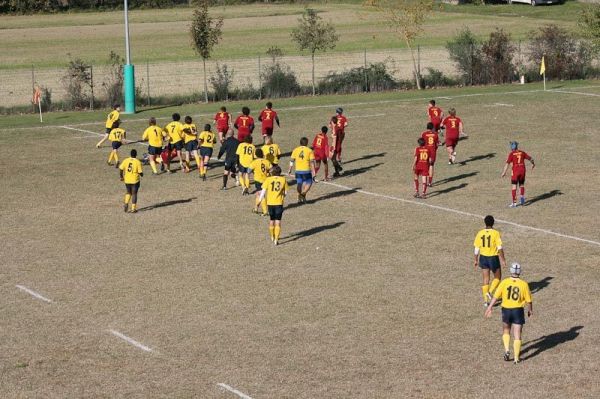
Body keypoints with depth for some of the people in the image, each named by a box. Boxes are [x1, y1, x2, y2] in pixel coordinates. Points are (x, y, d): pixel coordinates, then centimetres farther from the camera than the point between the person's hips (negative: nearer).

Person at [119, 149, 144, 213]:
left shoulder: (125, 160, -3)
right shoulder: (138, 162, -12)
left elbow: (120, 169, -4)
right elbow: (140, 172, -13)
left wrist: (122, 177, 9)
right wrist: (141, 174, 11)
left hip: (127, 180, 3)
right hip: (135, 180, -3)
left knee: (129, 192, 22)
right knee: (134, 194, 8)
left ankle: (126, 204, 2)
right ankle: (133, 208, 9)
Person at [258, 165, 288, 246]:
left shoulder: (268, 179, 1)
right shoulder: (283, 180, 3)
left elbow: (263, 191, -5)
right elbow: (285, 192, 7)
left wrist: (260, 200, -1)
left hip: (270, 203, 1)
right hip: (279, 203, -1)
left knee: (271, 220, 19)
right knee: (278, 222, 1)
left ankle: (272, 237, 35)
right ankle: (276, 239, -7)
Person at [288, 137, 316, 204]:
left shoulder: (295, 150, 3)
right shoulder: (309, 151, -4)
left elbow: (292, 160, 5)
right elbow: (312, 162, -8)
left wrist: (290, 169, 14)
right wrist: (313, 171, -5)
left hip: (298, 170, 3)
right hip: (306, 170, -3)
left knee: (299, 183, 15)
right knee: (309, 183, 9)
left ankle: (300, 198, 17)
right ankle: (303, 194, -12)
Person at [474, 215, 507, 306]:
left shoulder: (480, 233, -2)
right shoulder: (496, 233, -13)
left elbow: (476, 248, 2)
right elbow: (500, 248, -16)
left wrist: (476, 260, 12)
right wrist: (503, 260, -12)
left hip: (483, 258, 4)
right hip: (493, 258, -4)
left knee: (486, 279, 13)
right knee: (497, 277, 16)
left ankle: (486, 300, 13)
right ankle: (489, 292, -5)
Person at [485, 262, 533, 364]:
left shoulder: (504, 282, -7)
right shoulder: (524, 284, -8)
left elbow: (496, 296, -3)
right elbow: (529, 300, -3)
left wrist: (490, 307, 10)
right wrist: (530, 310, 15)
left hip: (506, 310, 1)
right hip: (518, 310, -1)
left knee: (506, 331, 24)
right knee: (517, 335, 5)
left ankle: (507, 350, 8)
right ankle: (516, 358, 5)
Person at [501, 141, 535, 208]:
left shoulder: (511, 154, -6)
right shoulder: (522, 153, 6)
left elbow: (507, 163, -12)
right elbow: (530, 158, 16)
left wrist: (504, 172, -13)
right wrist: (533, 164, 36)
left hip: (515, 171, -4)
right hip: (522, 170, 4)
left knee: (514, 186, 3)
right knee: (521, 185, 20)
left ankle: (514, 202, 1)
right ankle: (522, 199, 6)